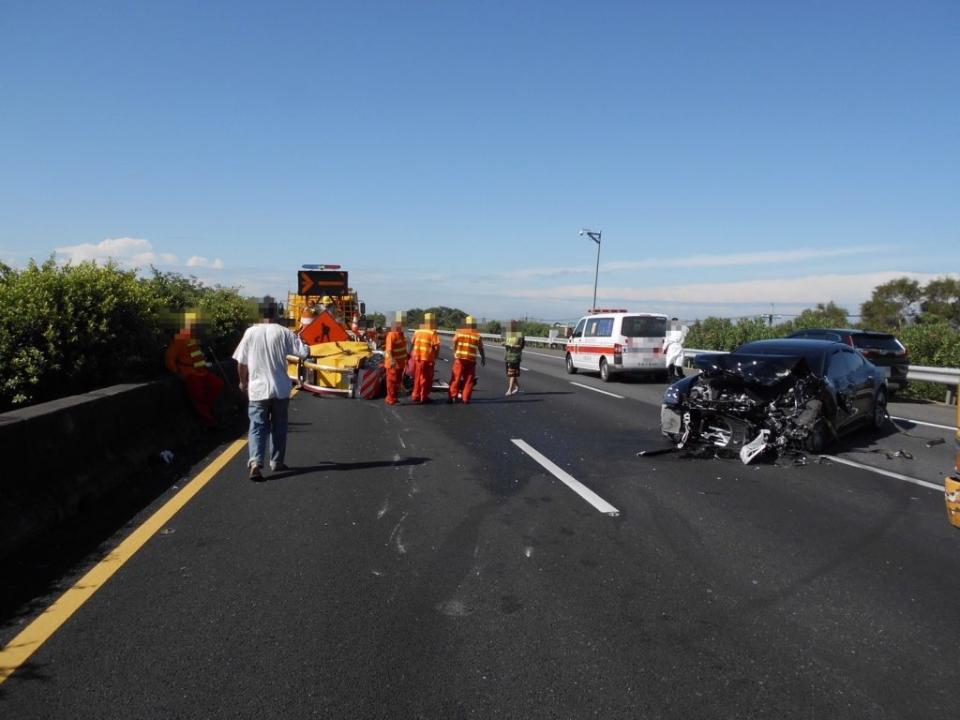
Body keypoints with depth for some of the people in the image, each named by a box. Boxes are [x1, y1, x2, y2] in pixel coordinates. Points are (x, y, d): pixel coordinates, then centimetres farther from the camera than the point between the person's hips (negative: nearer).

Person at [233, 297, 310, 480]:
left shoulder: (251, 332, -4)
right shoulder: (283, 332, -6)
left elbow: (241, 362, 0)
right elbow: (304, 352, -8)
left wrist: (243, 381, 16)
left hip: (257, 389, 0)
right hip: (280, 389, 0)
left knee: (257, 427, 1)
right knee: (279, 427, 15)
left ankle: (255, 463, -17)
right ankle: (277, 462, 24)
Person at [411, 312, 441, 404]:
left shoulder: (417, 331, 6)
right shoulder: (433, 333, -11)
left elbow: (412, 343, 7)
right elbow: (436, 346, -16)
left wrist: (413, 353, 14)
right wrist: (435, 356, -2)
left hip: (417, 357, 6)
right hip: (428, 358, -6)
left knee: (418, 377, 17)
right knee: (426, 378, 5)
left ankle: (416, 396, 22)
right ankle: (424, 397, 9)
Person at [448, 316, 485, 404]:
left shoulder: (459, 332, 1)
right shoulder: (477, 335, 1)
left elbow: (454, 344, 0)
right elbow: (480, 348, 7)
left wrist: (455, 353, 17)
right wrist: (483, 358, 21)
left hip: (459, 358, 0)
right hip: (471, 360, 0)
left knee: (456, 378, 6)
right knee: (469, 380, 7)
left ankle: (452, 396, 4)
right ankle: (465, 399, 6)